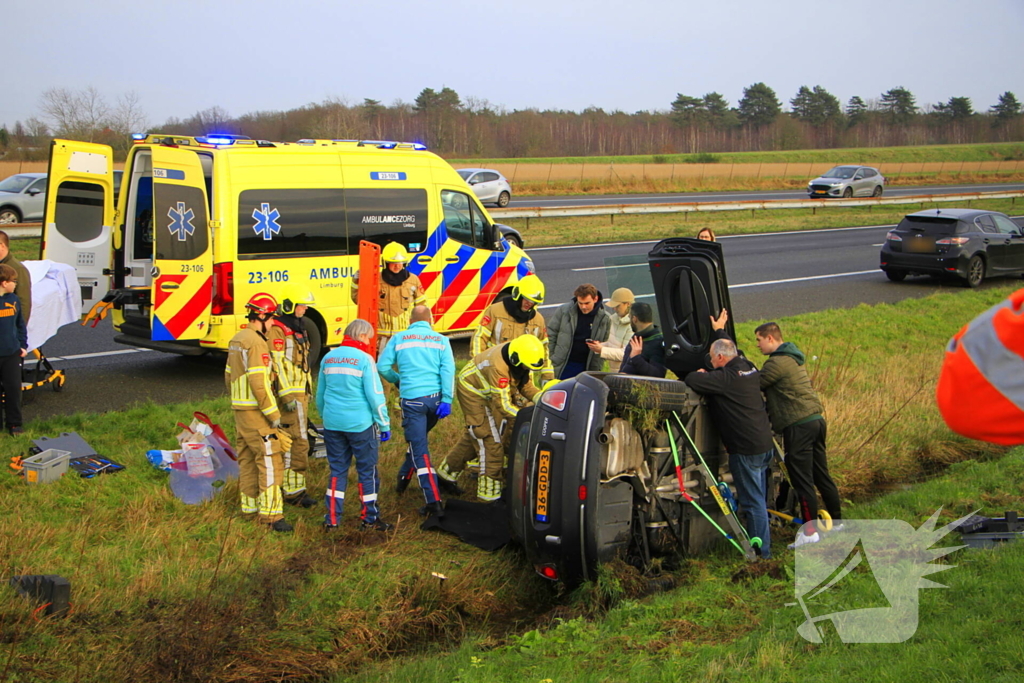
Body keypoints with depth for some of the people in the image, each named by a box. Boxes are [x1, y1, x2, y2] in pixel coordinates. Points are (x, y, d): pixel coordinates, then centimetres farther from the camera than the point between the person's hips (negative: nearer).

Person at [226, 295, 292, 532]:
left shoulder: (236, 339, 13)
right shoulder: (256, 342, -18)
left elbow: (229, 376, 19)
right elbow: (259, 382, -22)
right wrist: (273, 415, -18)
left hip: (239, 409, 10)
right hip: (256, 413, -10)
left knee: (247, 459, 15)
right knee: (270, 460, -8)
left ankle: (250, 506, 23)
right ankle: (270, 513, -9)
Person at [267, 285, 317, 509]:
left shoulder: (296, 328, 17)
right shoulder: (277, 330, -14)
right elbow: (278, 365, -20)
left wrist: (307, 391, 25)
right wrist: (287, 396, -23)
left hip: (301, 392, 10)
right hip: (289, 394, -10)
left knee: (292, 441, 13)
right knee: (297, 441, -10)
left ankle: (290, 487, 20)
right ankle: (294, 490, -6)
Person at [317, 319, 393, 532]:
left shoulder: (328, 358, 7)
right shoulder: (364, 359, -10)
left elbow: (319, 395, 16)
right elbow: (375, 396, -10)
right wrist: (384, 425, -2)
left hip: (332, 424, 5)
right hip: (360, 424, -5)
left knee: (337, 470, 13)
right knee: (367, 471, 7)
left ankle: (332, 519, 13)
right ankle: (369, 519, 13)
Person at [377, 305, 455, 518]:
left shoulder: (399, 338, 6)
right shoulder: (441, 340, 8)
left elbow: (382, 366, 3)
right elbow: (448, 370, -5)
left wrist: (397, 380, 22)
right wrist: (447, 399, -8)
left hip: (412, 398, -2)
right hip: (435, 398, 3)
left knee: (420, 451, -2)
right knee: (419, 438, 27)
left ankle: (434, 502, -12)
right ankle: (403, 478, 41)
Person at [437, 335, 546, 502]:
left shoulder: (519, 358, -14)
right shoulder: (498, 366, -40)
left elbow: (525, 384, -4)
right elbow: (503, 405, -38)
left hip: (486, 393, 9)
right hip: (472, 391, -9)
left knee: (473, 437, 19)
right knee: (489, 440, -10)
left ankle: (446, 473, 36)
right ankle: (490, 493, -3)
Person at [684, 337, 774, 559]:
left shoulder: (726, 377, -17)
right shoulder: (749, 370, 10)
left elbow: (692, 380, -23)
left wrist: (700, 374, -1)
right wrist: (706, 375, 19)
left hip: (746, 448, -9)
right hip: (765, 443, 9)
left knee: (753, 500, -2)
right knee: (758, 498, 17)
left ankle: (761, 550, 3)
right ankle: (762, 546, 25)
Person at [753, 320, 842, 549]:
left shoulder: (777, 363, -14)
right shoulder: (792, 358, 17)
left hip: (799, 426, -9)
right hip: (816, 420, 9)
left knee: (802, 479, -5)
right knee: (821, 475, 16)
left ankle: (810, 531, -2)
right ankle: (836, 521, 24)